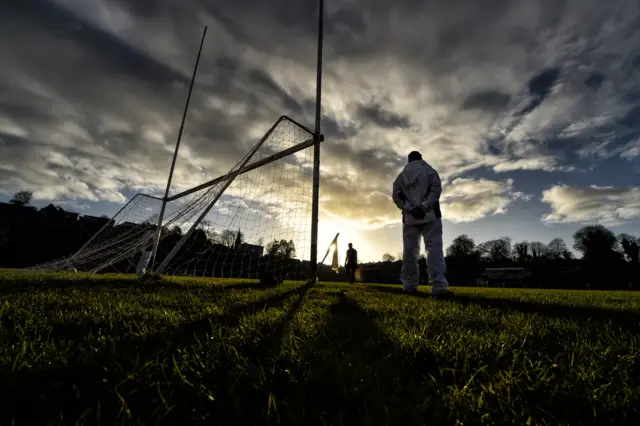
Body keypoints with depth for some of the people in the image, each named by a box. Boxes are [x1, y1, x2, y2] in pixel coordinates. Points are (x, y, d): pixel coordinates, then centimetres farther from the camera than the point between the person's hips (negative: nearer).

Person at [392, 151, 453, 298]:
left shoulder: (401, 176, 15)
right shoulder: (429, 170, 9)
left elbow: (396, 196, 3)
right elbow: (436, 189, -7)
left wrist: (410, 209, -5)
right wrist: (424, 207, -13)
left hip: (409, 218, 3)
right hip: (430, 216, -2)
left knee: (409, 250, 3)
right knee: (434, 248, -9)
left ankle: (409, 286, 3)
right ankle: (439, 287, -19)